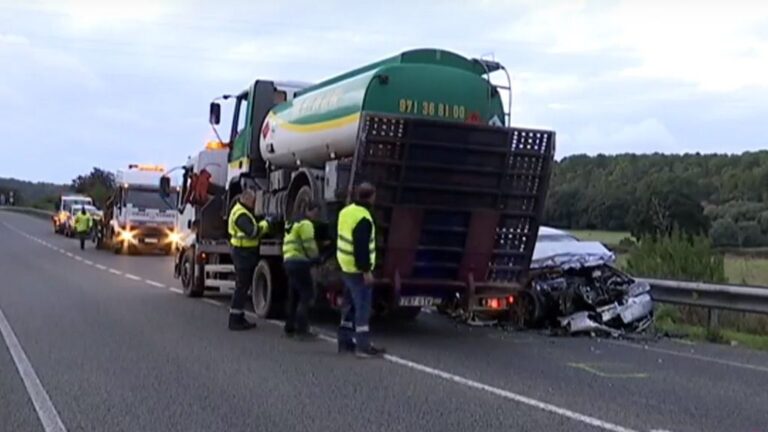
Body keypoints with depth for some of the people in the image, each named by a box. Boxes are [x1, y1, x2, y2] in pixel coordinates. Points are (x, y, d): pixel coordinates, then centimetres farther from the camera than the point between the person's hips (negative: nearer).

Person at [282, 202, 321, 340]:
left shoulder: (294, 221, 22)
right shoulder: (306, 223, -10)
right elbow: (310, 246, -14)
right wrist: (317, 258, 4)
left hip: (289, 261, 10)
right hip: (299, 262, -10)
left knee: (294, 296, 15)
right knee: (306, 295, -8)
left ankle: (289, 328, 20)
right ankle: (302, 330, -11)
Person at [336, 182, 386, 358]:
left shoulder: (346, 212, 8)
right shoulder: (363, 219, -21)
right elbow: (362, 248, -24)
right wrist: (366, 270, -20)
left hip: (345, 267, 10)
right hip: (357, 270, -9)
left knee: (349, 306, 17)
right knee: (362, 307, -6)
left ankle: (345, 342, 23)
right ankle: (363, 346, -5)